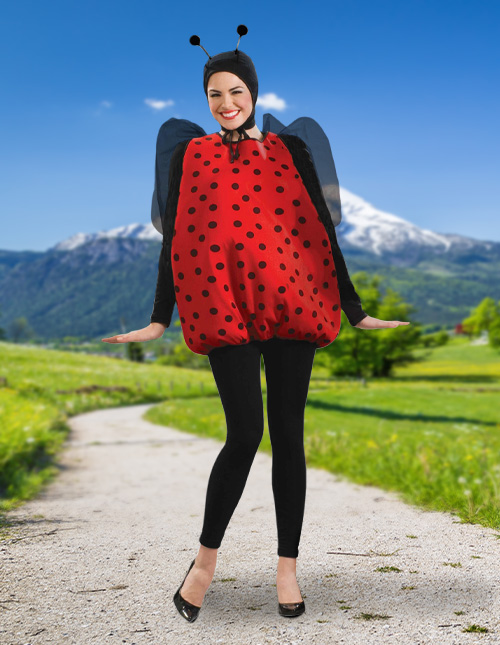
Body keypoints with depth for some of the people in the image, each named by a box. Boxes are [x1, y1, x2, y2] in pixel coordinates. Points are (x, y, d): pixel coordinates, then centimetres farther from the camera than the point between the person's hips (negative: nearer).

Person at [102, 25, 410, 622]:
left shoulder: (289, 149, 13)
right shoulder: (190, 154, 12)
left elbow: (322, 229, 10)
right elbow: (174, 239, 10)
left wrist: (355, 311, 7)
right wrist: (159, 320, 5)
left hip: (292, 302, 2)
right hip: (225, 307, -1)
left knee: (288, 433, 4)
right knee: (245, 433, -10)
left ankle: (287, 566, 17)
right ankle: (206, 558, 11)